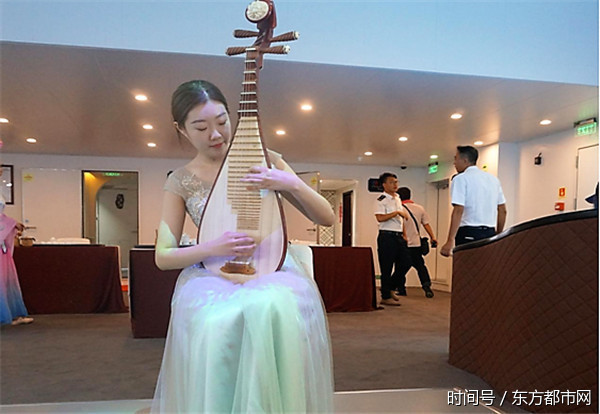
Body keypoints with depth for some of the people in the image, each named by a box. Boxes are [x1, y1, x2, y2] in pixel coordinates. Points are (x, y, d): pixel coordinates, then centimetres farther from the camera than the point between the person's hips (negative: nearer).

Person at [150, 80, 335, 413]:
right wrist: (214, 247, -16)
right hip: (212, 274, 1)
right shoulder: (180, 182, 4)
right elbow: (163, 256, 3)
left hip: (273, 269, 0)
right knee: (214, 323, -35)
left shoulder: (265, 160, 3)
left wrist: (292, 183, -18)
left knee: (273, 309, -36)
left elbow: (327, 218, 1)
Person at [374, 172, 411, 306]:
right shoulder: (381, 199, -9)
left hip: (398, 235, 8)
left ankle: (391, 288, 24)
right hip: (387, 236, -8)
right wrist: (397, 212, -17)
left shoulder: (398, 198, 18)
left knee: (405, 262, 8)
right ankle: (386, 297, 7)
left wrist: (403, 234, 18)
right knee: (387, 267, -2)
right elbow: (380, 218, -21)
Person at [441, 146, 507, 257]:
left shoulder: (461, 179, -5)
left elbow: (458, 211, -16)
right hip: (490, 233, 6)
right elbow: (503, 210, 16)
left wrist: (450, 241, -19)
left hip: (468, 234, -6)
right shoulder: (493, 179, 15)